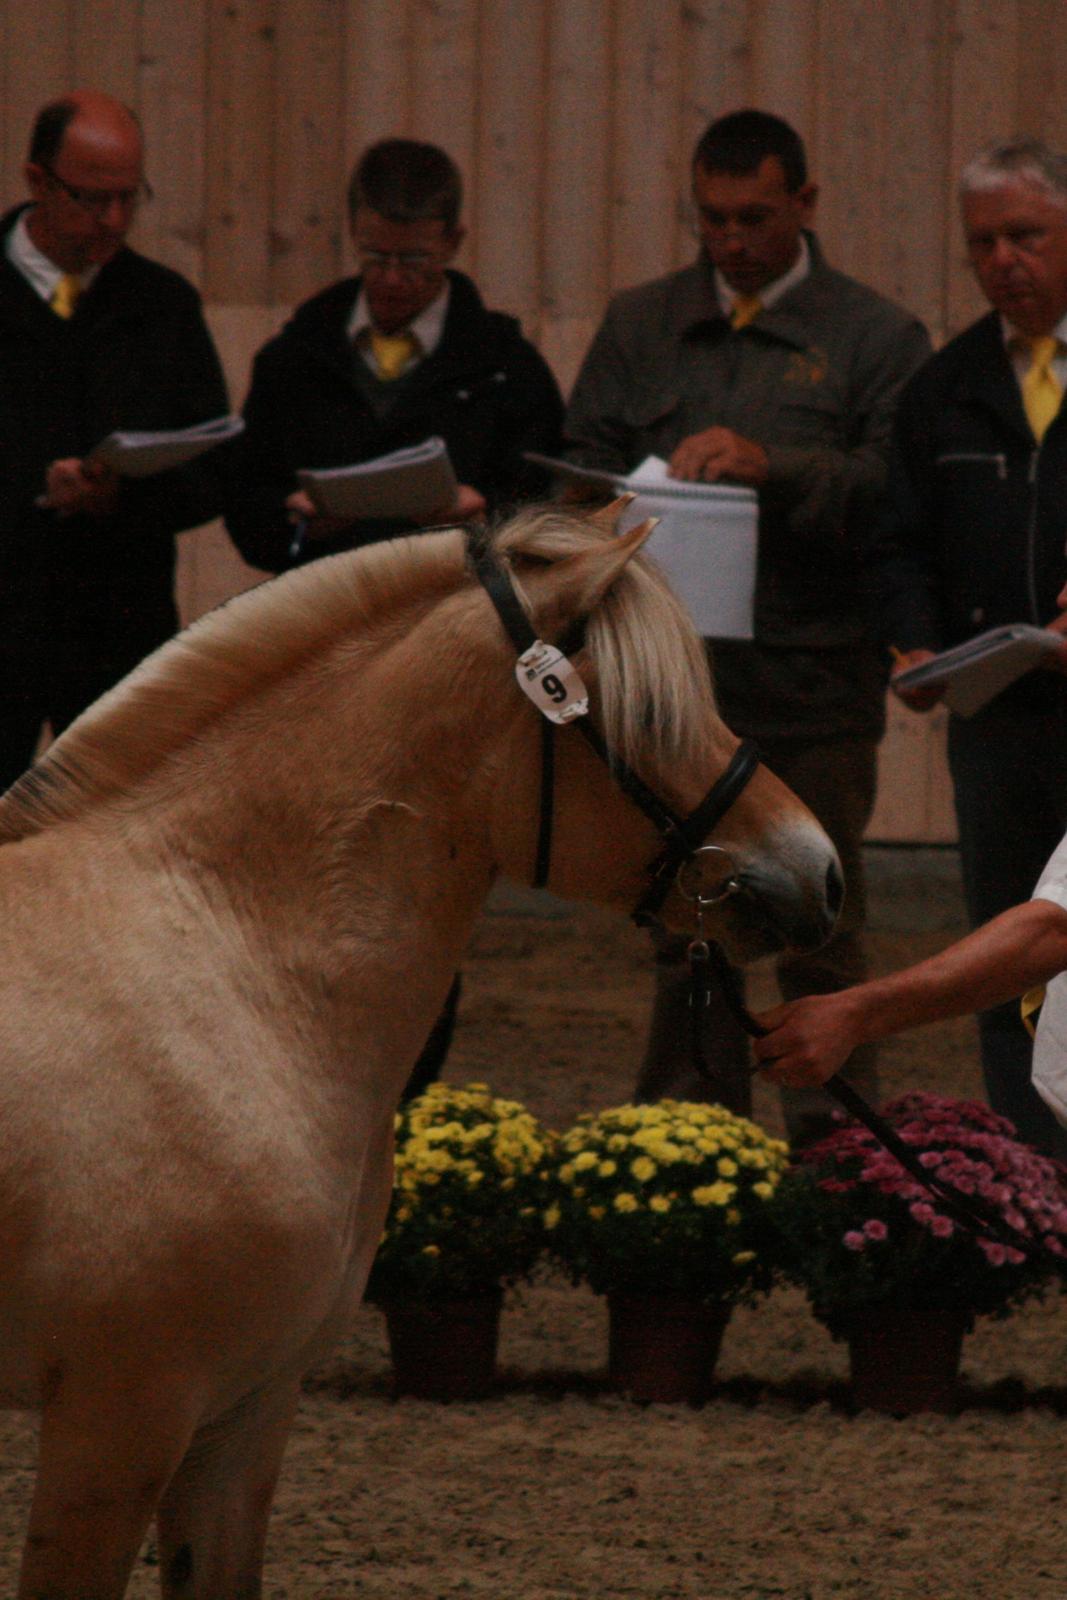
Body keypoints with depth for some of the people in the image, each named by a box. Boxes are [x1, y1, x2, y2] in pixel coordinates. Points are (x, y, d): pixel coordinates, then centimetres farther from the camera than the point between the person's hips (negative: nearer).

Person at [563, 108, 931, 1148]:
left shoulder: (874, 338, 3)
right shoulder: (641, 326, 15)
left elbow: (899, 490, -9)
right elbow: (584, 460, 13)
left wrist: (775, 467, -21)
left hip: (812, 683, -3)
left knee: (820, 933, -1)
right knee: (685, 935, 8)